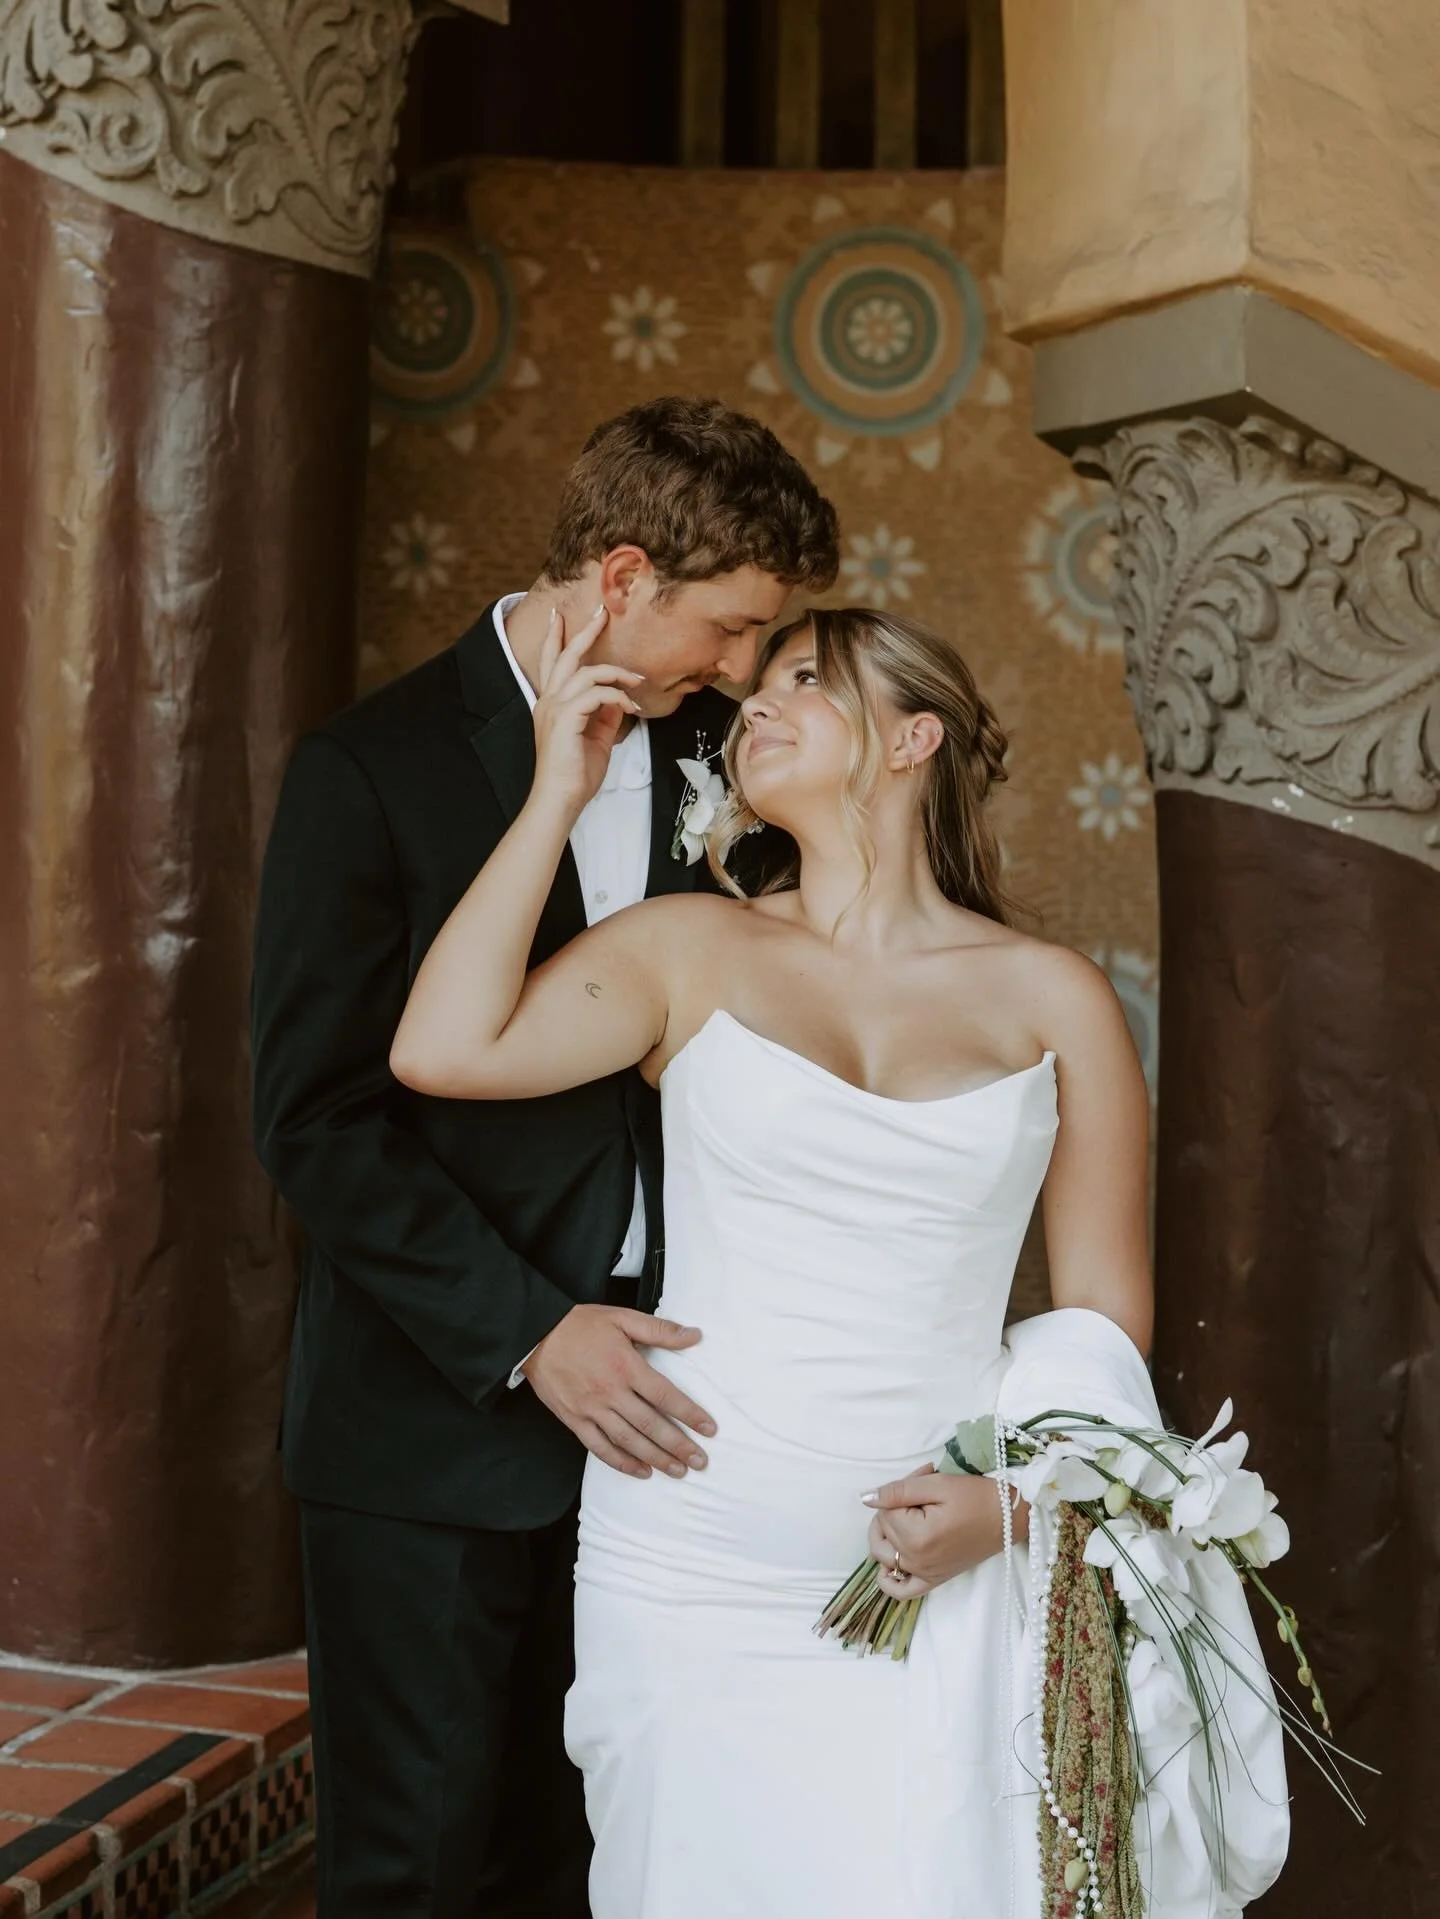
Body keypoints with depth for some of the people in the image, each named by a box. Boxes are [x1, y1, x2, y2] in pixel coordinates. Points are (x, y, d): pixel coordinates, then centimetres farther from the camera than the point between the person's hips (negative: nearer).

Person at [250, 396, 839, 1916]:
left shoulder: (709, 749, 6)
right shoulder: (370, 769, -9)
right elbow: (316, 1118, -13)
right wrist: (524, 1332, -18)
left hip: (634, 1398, 5)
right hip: (435, 1414, -4)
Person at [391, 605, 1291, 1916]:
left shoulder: (1052, 1000, 5)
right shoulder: (691, 949, 6)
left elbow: (1105, 1316, 7)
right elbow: (445, 1047, -10)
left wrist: (1011, 1504, -10)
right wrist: (560, 792, -4)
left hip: (936, 1577, 0)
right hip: (692, 1572, 0)